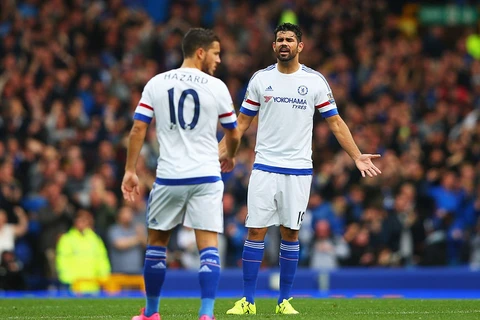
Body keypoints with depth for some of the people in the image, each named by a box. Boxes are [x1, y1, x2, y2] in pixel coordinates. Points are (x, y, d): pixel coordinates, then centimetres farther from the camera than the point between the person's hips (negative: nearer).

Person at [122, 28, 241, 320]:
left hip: (169, 177, 2)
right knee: (209, 245, -3)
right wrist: (229, 157, 30)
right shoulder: (216, 87, -2)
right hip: (206, 177, -2)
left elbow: (138, 129, 0)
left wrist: (130, 171, 6)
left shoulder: (156, 84, 3)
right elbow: (233, 135, 8)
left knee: (157, 242, 16)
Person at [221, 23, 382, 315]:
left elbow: (335, 121, 5)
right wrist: (216, 153, 2)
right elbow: (242, 123, 10)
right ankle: (248, 301, 1)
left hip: (299, 170, 0)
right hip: (265, 167, 0)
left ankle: (284, 300, 12)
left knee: (291, 233, 3)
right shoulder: (261, 79, 4)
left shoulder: (315, 81, 1)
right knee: (256, 231, -4)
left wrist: (357, 156, -3)